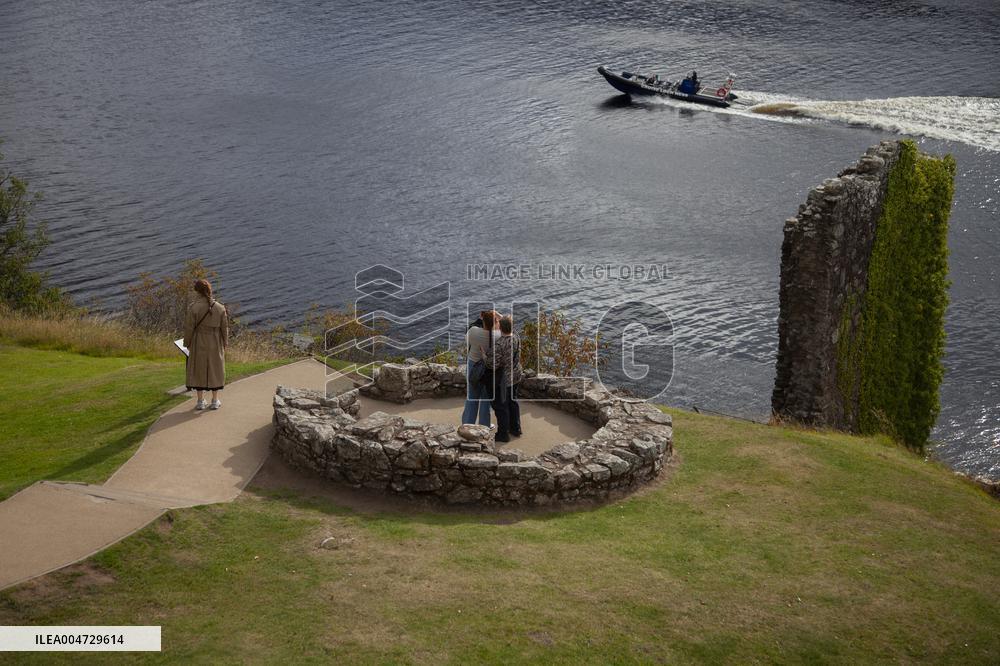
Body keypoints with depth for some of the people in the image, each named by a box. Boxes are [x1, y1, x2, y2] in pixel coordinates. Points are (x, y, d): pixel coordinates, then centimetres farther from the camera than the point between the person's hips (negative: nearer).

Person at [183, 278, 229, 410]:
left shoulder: (193, 308, -15)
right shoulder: (220, 307, -6)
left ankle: (201, 401, 11)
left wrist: (187, 344, 3)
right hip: (215, 344, 2)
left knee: (199, 370, 9)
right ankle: (215, 401, 14)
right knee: (215, 369, 12)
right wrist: (224, 344, 11)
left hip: (199, 343, -2)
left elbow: (189, 327, -11)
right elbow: (224, 328, -1)